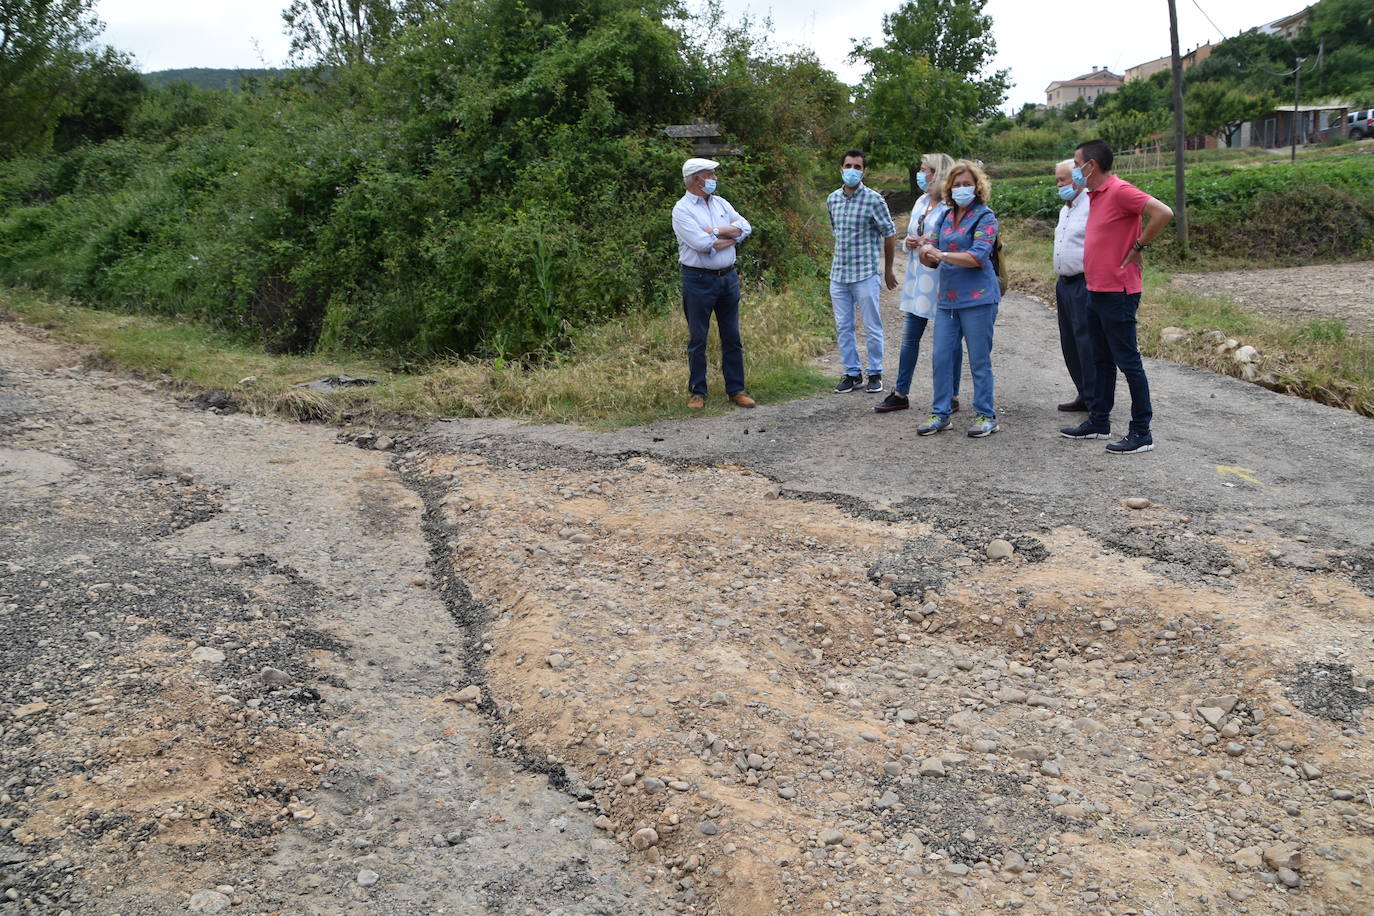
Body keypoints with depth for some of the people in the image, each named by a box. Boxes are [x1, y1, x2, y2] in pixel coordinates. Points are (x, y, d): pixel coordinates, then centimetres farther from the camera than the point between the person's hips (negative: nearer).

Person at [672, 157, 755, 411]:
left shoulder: (720, 203, 12)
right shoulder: (682, 209, -8)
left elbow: (745, 227, 1)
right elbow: (702, 244, -20)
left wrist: (717, 231, -12)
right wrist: (731, 236, -6)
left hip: (728, 277, 6)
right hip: (699, 280, -6)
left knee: (732, 337, 9)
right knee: (697, 339, 2)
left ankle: (736, 389, 17)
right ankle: (697, 392, 12)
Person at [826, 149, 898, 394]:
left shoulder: (874, 200, -8)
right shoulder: (832, 200, 8)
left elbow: (889, 235, -1)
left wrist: (888, 270, 5)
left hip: (865, 274, -5)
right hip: (838, 274, 5)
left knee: (872, 327, 3)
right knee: (843, 327, 8)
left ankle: (875, 374, 15)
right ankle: (852, 374, 18)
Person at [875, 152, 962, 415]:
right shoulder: (920, 202, 12)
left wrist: (933, 243, -20)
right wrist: (909, 242, 1)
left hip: (942, 282, -8)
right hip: (917, 279, 8)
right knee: (909, 337, 12)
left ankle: (952, 397, 14)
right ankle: (900, 393, 21)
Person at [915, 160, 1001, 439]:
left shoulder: (985, 217, -5)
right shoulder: (945, 218, 14)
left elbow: (978, 257, -17)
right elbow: (932, 259, 13)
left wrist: (942, 255, -21)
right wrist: (926, 252, -10)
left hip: (978, 299, -6)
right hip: (948, 298, 6)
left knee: (979, 360, 0)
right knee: (940, 356, 4)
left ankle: (986, 416, 10)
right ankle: (940, 413, 14)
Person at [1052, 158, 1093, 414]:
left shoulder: (1092, 207, -12)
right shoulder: (1065, 210, 18)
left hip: (1085, 285, -10)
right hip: (1065, 283, 10)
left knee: (1087, 341, -8)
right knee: (1069, 343, 12)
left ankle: (1095, 399, -2)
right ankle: (1084, 395, 20)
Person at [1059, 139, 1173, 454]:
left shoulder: (1120, 191, -16)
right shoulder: (1096, 195, 14)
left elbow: (1163, 213, -26)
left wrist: (1138, 247, -17)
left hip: (1117, 293, -10)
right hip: (1096, 291, 10)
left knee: (1128, 362, -4)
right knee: (1102, 360, 17)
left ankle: (1141, 433, 2)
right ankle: (1098, 422, 27)